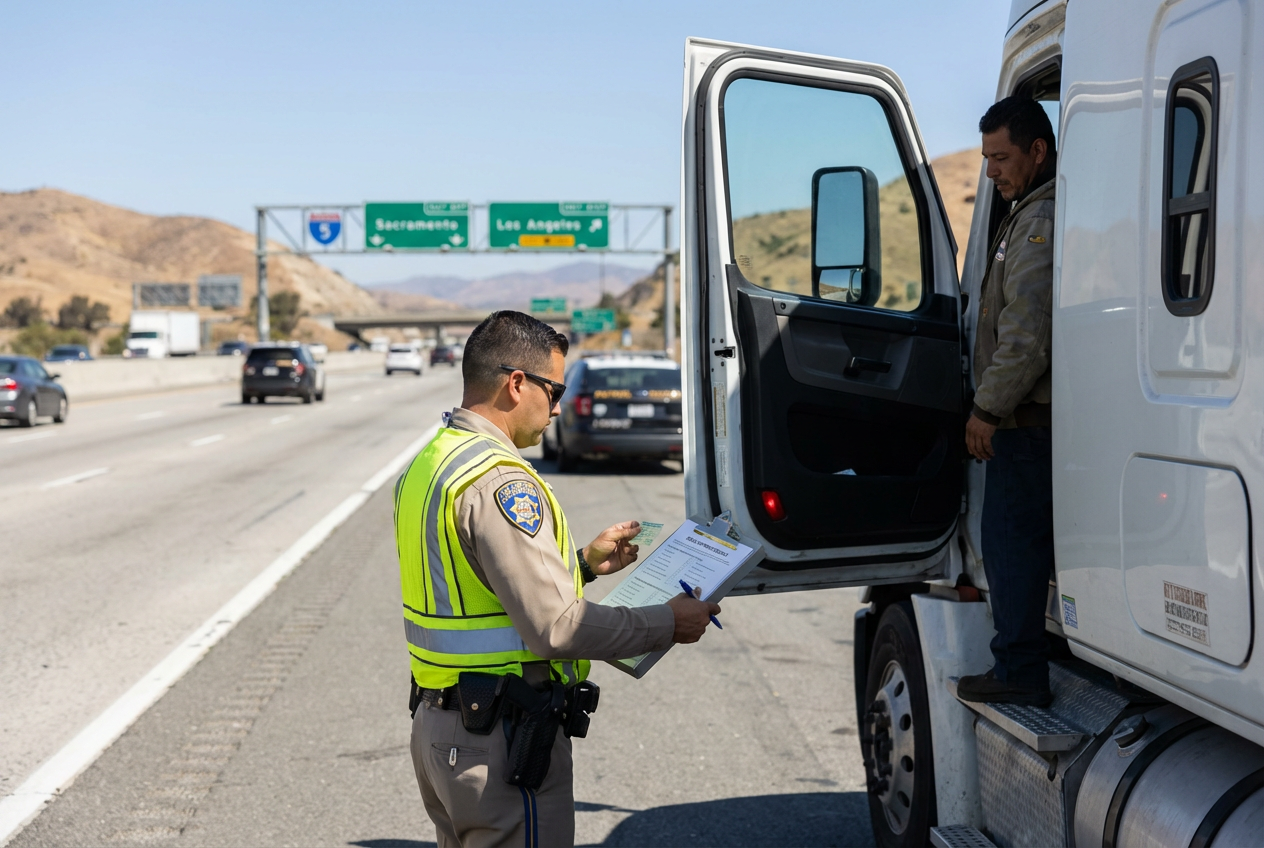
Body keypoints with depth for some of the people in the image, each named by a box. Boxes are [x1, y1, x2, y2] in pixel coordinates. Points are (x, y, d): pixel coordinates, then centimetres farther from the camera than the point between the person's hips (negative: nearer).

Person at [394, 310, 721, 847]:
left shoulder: (428, 465, 11)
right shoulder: (497, 480, -21)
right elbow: (555, 626, -25)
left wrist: (583, 564, 20)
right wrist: (667, 624, -13)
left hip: (437, 721, 10)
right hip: (500, 741, -10)